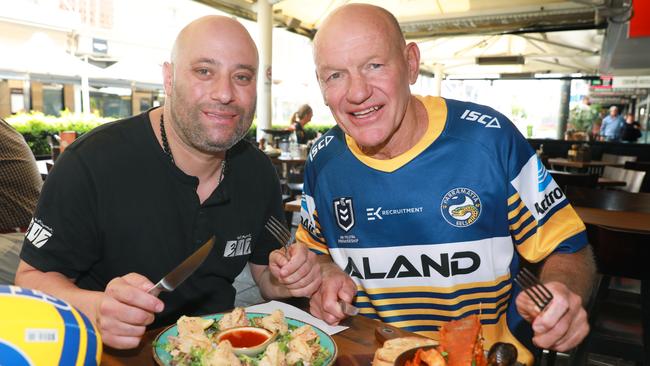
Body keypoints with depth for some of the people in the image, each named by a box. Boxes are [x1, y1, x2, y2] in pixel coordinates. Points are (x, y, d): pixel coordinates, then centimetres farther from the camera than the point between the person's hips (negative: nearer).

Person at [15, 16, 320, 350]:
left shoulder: (259, 172, -4)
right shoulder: (91, 163, -18)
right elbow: (32, 277, -10)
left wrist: (285, 281, -13)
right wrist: (95, 310, -29)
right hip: (115, 355, -2)